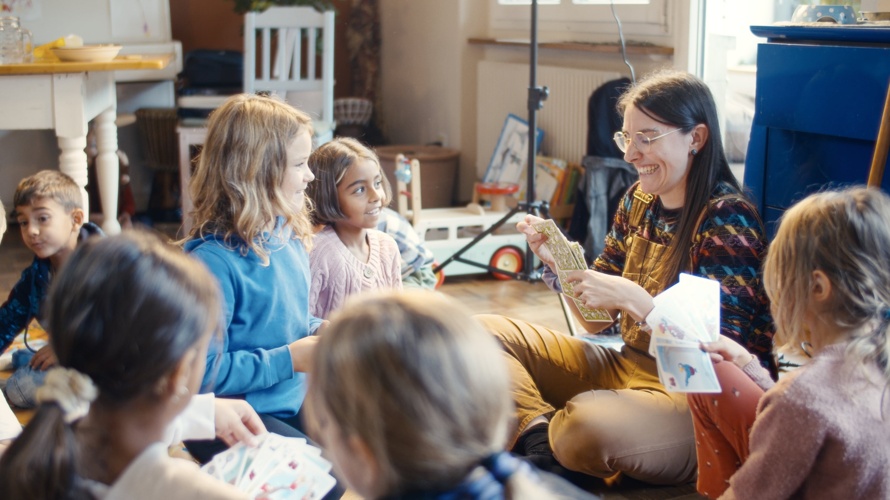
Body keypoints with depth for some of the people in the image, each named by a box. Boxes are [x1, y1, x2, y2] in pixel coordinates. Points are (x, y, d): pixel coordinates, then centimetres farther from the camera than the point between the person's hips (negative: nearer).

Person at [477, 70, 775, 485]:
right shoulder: (639, 201, 6)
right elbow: (597, 319, 10)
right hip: (627, 367, 9)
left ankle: (535, 432, -5)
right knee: (486, 332, 4)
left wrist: (631, 298, -28)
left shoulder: (727, 218, -15)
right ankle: (543, 438, -16)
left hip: (697, 395, -8)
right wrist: (555, 259, -6)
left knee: (588, 424, -39)